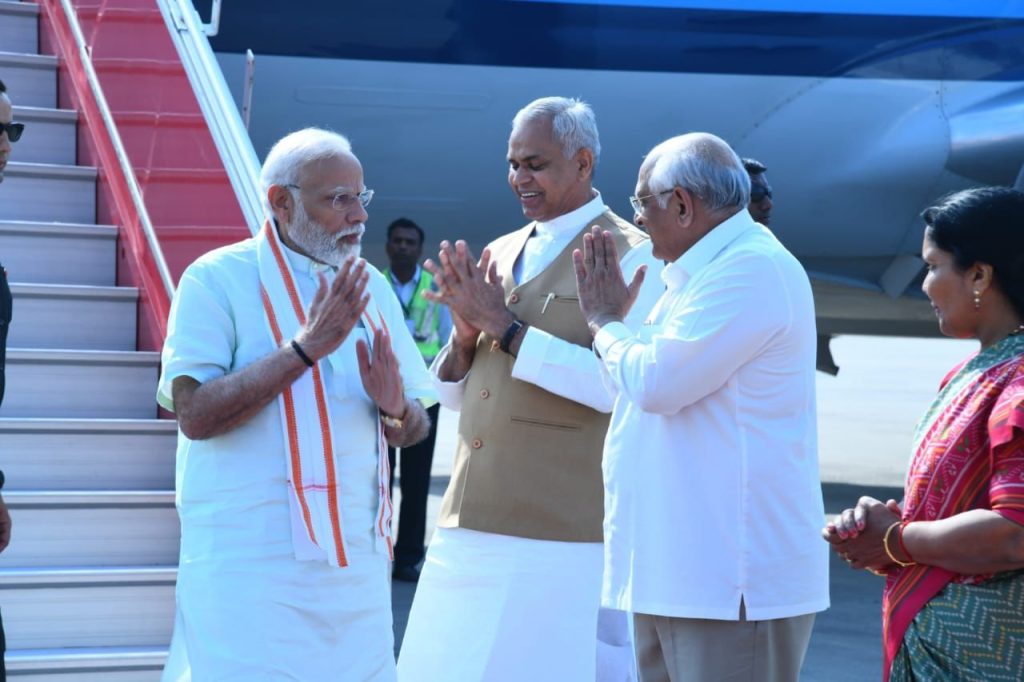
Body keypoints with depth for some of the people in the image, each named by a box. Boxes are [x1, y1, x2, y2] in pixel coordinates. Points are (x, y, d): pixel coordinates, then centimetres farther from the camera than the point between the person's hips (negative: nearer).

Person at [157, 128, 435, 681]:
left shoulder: (372, 288, 13)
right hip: (251, 567, -5)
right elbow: (195, 413, -16)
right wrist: (306, 348, -20)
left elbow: (415, 428, 14)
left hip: (356, 559, 6)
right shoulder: (218, 279, -5)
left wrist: (395, 408, -10)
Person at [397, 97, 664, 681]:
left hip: (565, 534, -6)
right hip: (473, 528, 6)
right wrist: (465, 332, -2)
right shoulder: (500, 254, 18)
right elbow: (455, 395, 20)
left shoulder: (631, 256, -2)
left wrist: (506, 327, -13)